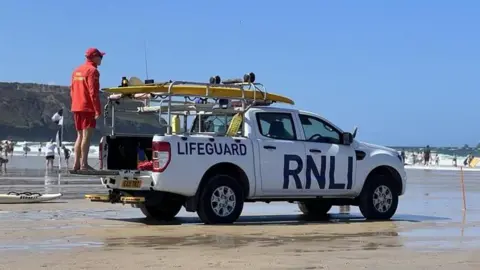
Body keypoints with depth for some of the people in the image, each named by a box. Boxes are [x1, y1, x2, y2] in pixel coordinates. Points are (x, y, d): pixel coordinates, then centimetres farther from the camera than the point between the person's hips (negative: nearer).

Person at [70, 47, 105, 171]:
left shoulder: (77, 70, 18)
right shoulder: (92, 70, -10)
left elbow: (72, 91, 19)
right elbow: (93, 92, -17)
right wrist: (98, 110, -18)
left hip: (76, 107, 9)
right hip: (88, 107, -9)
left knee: (80, 135, 12)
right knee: (87, 135, -9)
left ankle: (76, 163, 9)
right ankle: (84, 164, -13)